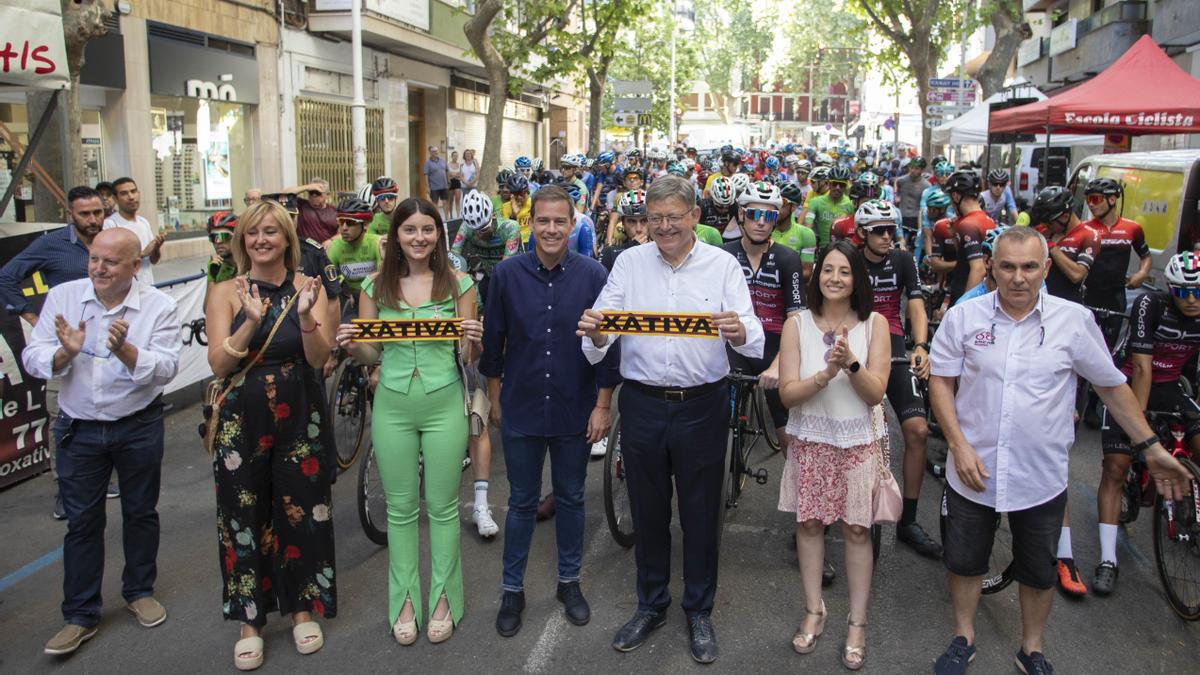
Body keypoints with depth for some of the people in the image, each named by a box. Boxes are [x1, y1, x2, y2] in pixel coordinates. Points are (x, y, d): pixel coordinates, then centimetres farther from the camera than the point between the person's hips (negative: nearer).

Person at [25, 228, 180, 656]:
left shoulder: (158, 306, -10)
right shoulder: (62, 297, -5)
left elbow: (166, 368, -18)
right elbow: (32, 359, -6)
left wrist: (125, 351, -34)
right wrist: (65, 353, -26)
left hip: (139, 427, -1)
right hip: (78, 429, 1)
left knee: (141, 512, 14)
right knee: (82, 521, 8)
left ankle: (139, 591, 35)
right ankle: (80, 615, 20)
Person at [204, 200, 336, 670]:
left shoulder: (308, 288, -2)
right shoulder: (227, 293, -3)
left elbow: (319, 358, -10)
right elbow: (219, 364, -11)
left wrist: (305, 316, -26)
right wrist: (251, 322, -26)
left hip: (301, 419, 0)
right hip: (242, 421, 0)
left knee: (302, 512, 9)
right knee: (244, 519, 7)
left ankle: (303, 607, 29)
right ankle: (250, 620, 24)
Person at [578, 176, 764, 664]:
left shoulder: (723, 265, -1)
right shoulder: (629, 262, 3)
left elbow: (752, 338, -12)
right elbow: (601, 334, -5)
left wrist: (739, 331, -35)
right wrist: (595, 331, -29)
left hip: (702, 406, -1)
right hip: (642, 404, 2)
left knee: (701, 513, 10)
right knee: (647, 510, 14)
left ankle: (699, 611, 30)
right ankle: (650, 606, 34)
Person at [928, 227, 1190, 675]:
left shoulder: (1074, 320, -6)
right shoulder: (964, 316, -6)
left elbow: (1112, 386, 4)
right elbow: (941, 381, -2)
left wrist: (1152, 448, 6)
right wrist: (959, 445, -11)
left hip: (1041, 479, 0)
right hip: (972, 471, 0)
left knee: (1039, 572, 15)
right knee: (964, 562, 15)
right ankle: (964, 639, 38)